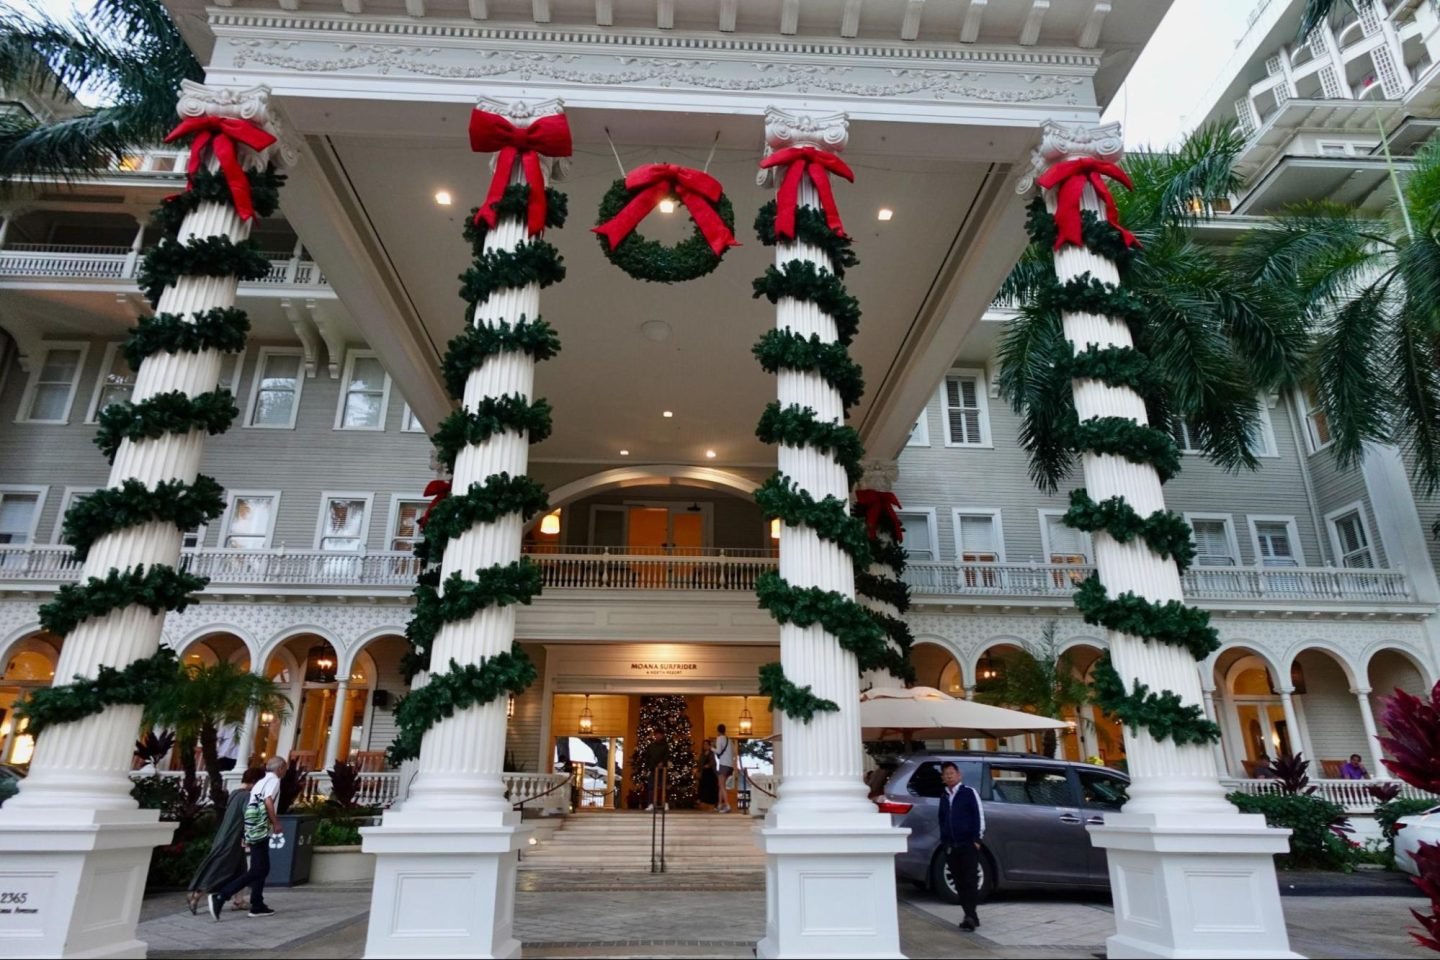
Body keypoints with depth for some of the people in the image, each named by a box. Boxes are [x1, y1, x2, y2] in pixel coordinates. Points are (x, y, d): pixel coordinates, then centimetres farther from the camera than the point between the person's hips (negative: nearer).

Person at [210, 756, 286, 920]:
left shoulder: (261, 781, 20)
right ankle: (220, 896, -15)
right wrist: (276, 823, -15)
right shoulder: (273, 780, -6)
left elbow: (254, 807, 19)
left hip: (254, 831, 9)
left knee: (262, 868, 15)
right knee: (257, 870, -8)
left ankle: (257, 906, 18)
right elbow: (268, 801, -21)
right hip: (261, 831, -9)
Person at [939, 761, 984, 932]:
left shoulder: (969, 792, -2)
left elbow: (979, 816, -5)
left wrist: (977, 839, -9)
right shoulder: (944, 797, 15)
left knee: (969, 881, -9)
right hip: (951, 846, 5)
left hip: (968, 844, -5)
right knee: (960, 883, 6)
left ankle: (970, 916, -10)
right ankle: (971, 916, 14)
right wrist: (944, 840, 12)